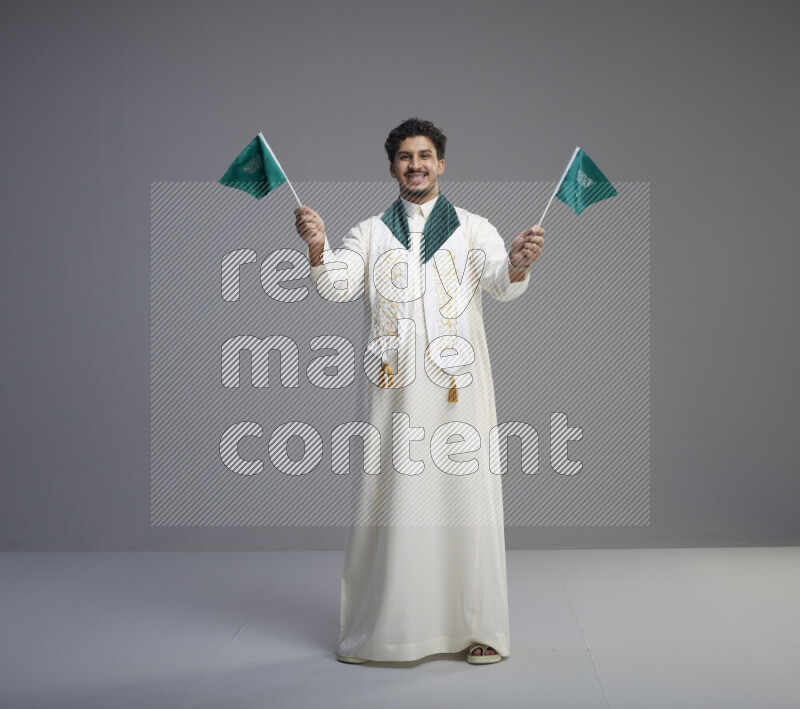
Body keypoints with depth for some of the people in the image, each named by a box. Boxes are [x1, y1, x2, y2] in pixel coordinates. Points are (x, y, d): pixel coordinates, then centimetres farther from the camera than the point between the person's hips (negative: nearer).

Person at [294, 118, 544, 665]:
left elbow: (503, 284, -8)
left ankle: (477, 627, 10)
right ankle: (378, 629, 14)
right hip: (395, 389, 1)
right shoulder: (370, 233, 12)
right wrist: (317, 249, -23)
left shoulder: (473, 229, 8)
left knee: (465, 498, -1)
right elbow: (337, 285, -2)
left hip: (458, 390, -1)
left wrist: (519, 262, -31)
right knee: (390, 502, 3)